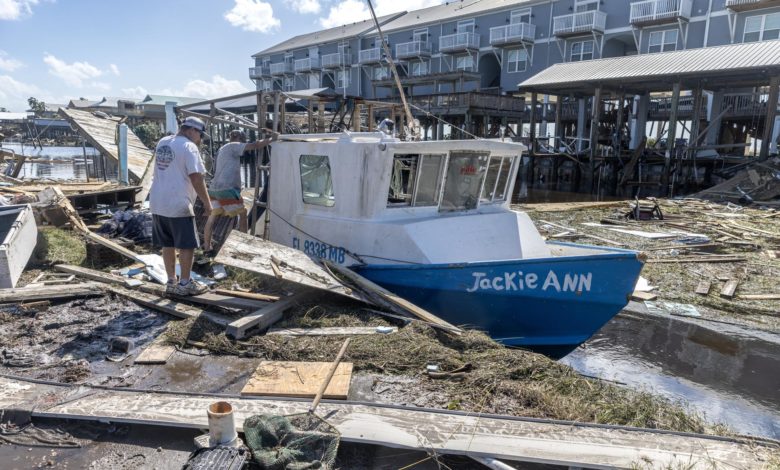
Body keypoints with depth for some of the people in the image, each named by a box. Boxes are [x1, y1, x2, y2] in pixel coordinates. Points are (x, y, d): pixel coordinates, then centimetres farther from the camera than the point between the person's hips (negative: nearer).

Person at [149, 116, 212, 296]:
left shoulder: (162, 143, 13)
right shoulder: (189, 147, -11)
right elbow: (196, 179, -16)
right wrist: (207, 203, -9)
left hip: (157, 203, 8)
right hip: (178, 205, -8)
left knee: (167, 244, 14)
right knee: (187, 245, 2)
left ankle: (171, 282, 21)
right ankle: (185, 284, 7)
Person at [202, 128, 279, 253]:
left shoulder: (223, 149, 25)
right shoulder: (233, 146, -5)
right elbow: (255, 145, -12)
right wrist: (272, 138, -4)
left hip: (214, 188, 10)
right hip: (226, 189, -10)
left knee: (212, 217, 12)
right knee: (242, 214, 2)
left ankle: (207, 247, 16)